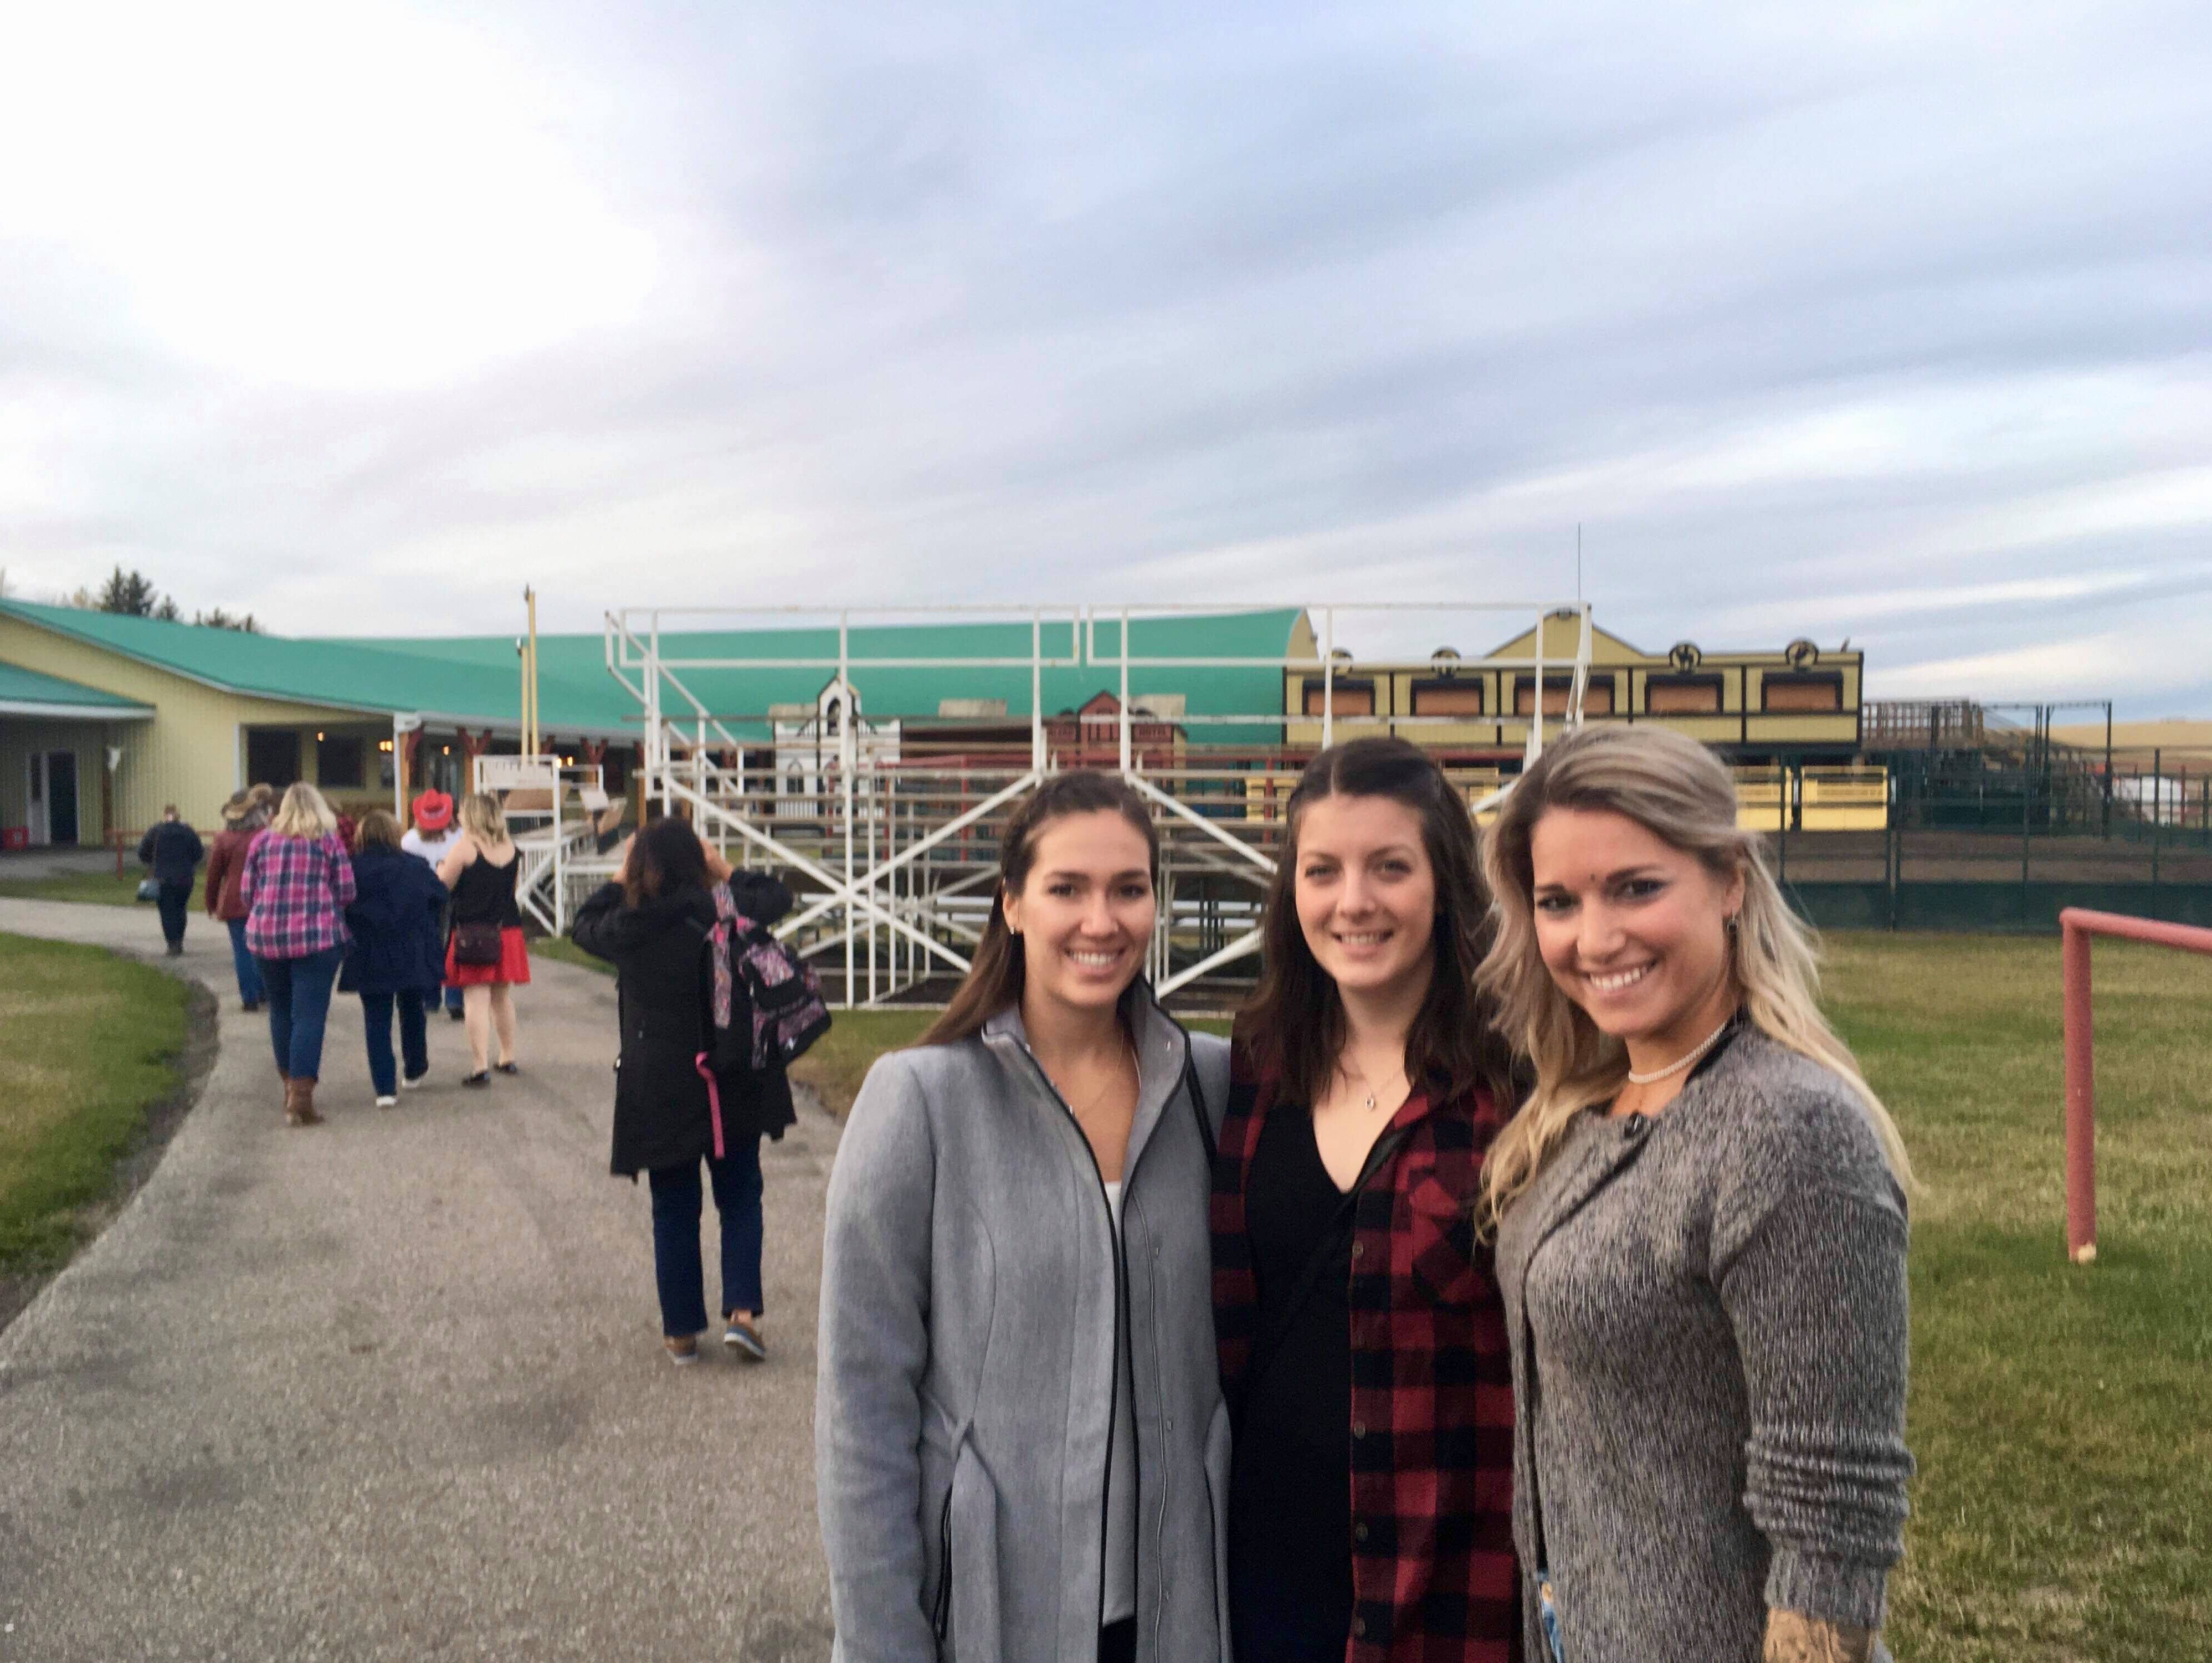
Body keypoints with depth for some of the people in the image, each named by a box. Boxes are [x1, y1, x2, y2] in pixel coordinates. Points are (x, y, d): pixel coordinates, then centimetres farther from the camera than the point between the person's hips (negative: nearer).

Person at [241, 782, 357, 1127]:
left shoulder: (264, 839, 7)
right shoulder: (329, 841, 1)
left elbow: (246, 890, 9)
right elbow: (346, 892, -3)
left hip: (265, 937, 3)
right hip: (318, 937, -3)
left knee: (281, 1011, 18)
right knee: (309, 1015, -2)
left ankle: (290, 1083, 30)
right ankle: (301, 1096, -8)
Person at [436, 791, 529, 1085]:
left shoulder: (465, 846, -11)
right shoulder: (511, 847, 6)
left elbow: (443, 885, -8)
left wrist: (441, 868, 12)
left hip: (471, 932, -6)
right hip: (508, 929, 6)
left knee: (476, 999, -5)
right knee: (503, 997, 18)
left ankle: (480, 1067, -9)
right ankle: (508, 1058, 27)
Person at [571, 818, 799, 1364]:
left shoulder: (626, 929, -9)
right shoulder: (726, 912, -10)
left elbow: (584, 926, 15)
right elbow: (777, 897, 9)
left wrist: (619, 881, 19)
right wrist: (725, 870, 15)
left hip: (658, 1092, 0)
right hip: (733, 1088, 0)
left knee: (674, 1212, 12)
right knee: (740, 1200, 14)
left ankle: (682, 1331, 19)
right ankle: (742, 1311, 1)